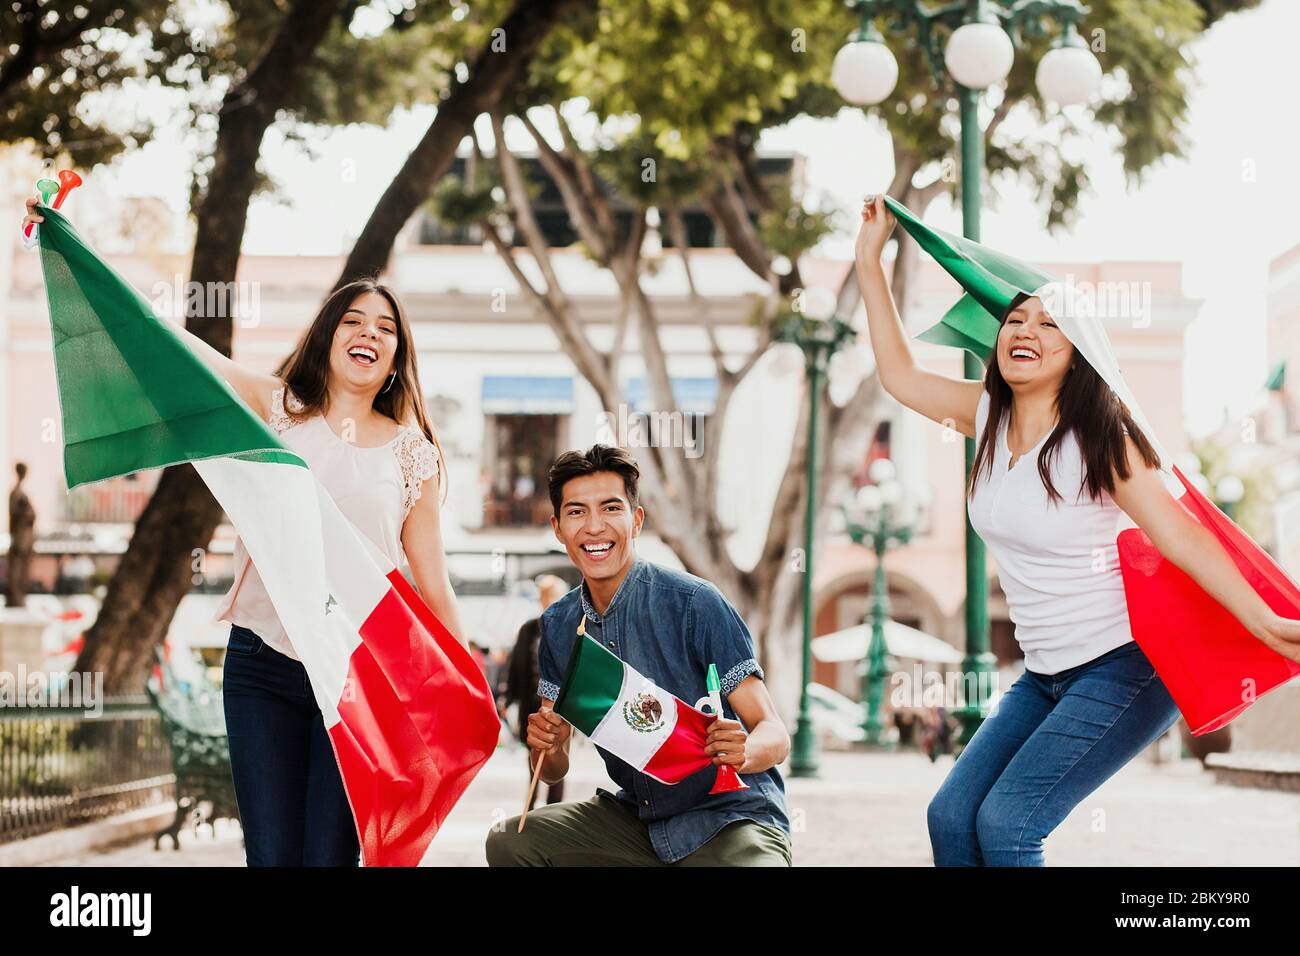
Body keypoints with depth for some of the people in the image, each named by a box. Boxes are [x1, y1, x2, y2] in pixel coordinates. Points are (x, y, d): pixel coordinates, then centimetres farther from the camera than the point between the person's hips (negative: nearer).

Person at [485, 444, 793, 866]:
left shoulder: (694, 603, -15)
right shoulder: (559, 625, 3)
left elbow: (775, 734, -15)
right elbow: (555, 769, 5)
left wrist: (744, 751, -37)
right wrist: (546, 748, -18)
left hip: (730, 817, -6)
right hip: (637, 818, 6)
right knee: (510, 841, -9)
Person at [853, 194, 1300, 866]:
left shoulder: (1099, 437, -15)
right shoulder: (988, 416, 4)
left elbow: (1181, 534, -20)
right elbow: (900, 374, 15)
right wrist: (869, 263, 12)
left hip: (1124, 667, -7)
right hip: (1046, 676, 7)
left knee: (1005, 823, -16)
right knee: (951, 816, -3)